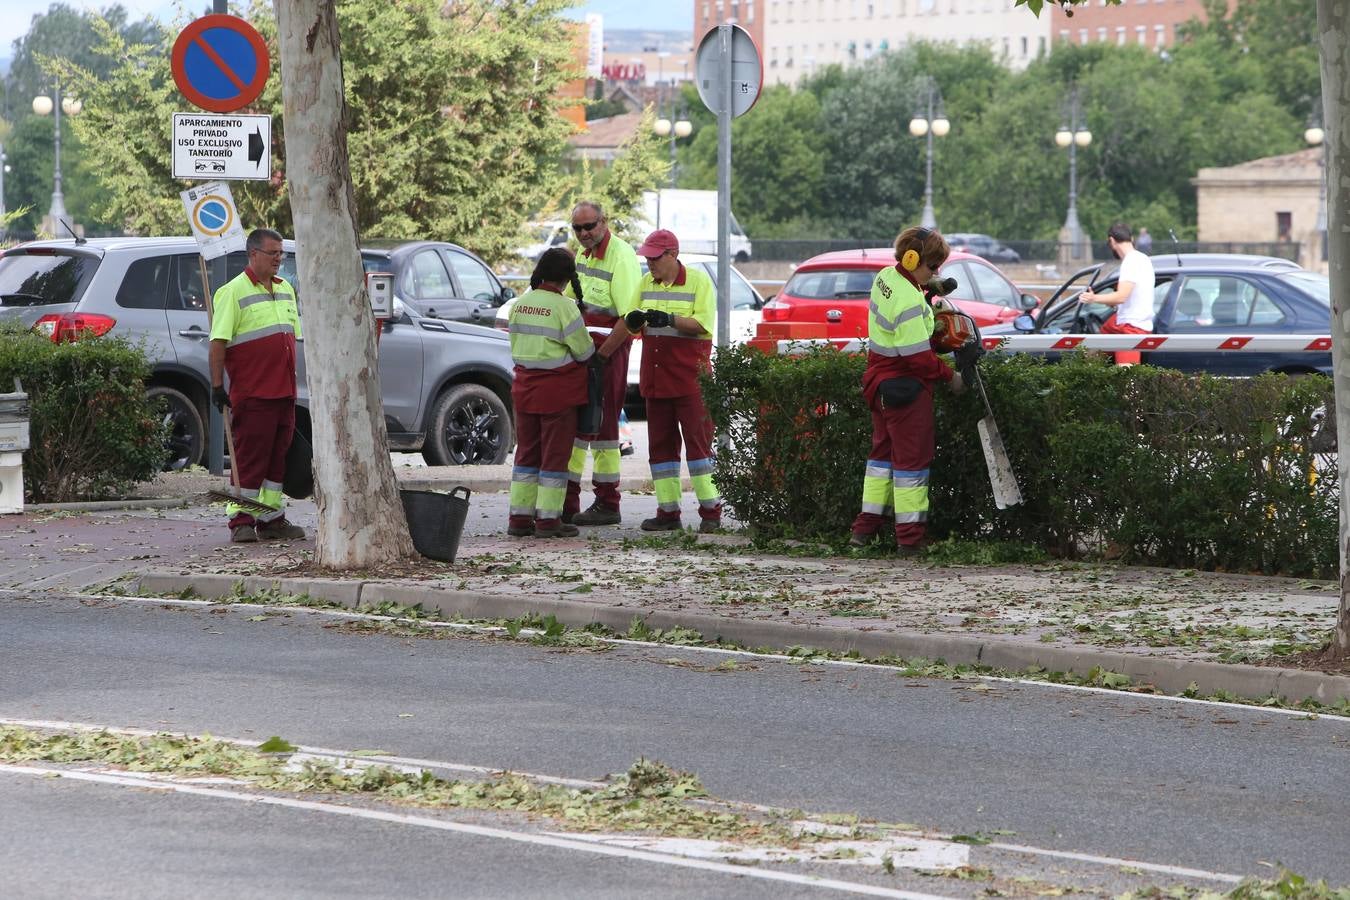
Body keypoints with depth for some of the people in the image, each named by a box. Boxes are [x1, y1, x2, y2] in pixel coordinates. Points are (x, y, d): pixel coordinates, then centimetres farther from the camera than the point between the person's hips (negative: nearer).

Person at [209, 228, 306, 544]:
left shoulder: (285, 289, 15)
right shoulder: (233, 292, -8)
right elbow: (218, 342, -11)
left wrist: (296, 381, 20)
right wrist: (217, 385, -15)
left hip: (284, 392, 7)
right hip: (251, 393, -7)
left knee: (278, 456, 10)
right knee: (249, 457, -5)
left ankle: (271, 519, 17)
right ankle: (241, 521, -1)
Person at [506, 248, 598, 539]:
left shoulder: (520, 304, 4)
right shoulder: (564, 307, -14)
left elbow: (515, 346, 12)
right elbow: (584, 351, -9)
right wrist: (598, 362, 11)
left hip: (524, 388, 6)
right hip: (558, 391, -6)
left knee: (527, 453, 12)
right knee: (554, 455, 1)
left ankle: (519, 517, 11)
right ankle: (548, 520, 0)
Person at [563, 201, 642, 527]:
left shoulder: (621, 257, -15)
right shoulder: (583, 255, 13)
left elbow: (629, 317, -21)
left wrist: (600, 354, -21)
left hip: (608, 351, -9)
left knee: (602, 426, -5)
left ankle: (607, 506, 2)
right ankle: (568, 503, 16)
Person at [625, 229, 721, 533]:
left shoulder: (698, 280, -3)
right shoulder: (646, 283, 13)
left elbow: (703, 324, -12)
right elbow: (635, 326, 15)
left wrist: (669, 319, -24)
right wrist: (634, 321, -9)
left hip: (690, 377, -6)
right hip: (656, 378, 6)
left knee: (698, 441, -7)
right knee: (660, 444, 5)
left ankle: (711, 511, -4)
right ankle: (668, 512, 9)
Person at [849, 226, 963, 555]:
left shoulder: (885, 277, 1)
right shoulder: (909, 302, -26)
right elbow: (918, 357, -24)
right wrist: (949, 376, -11)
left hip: (880, 384, 9)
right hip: (906, 388, -9)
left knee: (883, 452, 19)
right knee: (912, 459, 0)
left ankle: (865, 527, 22)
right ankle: (911, 537, 4)